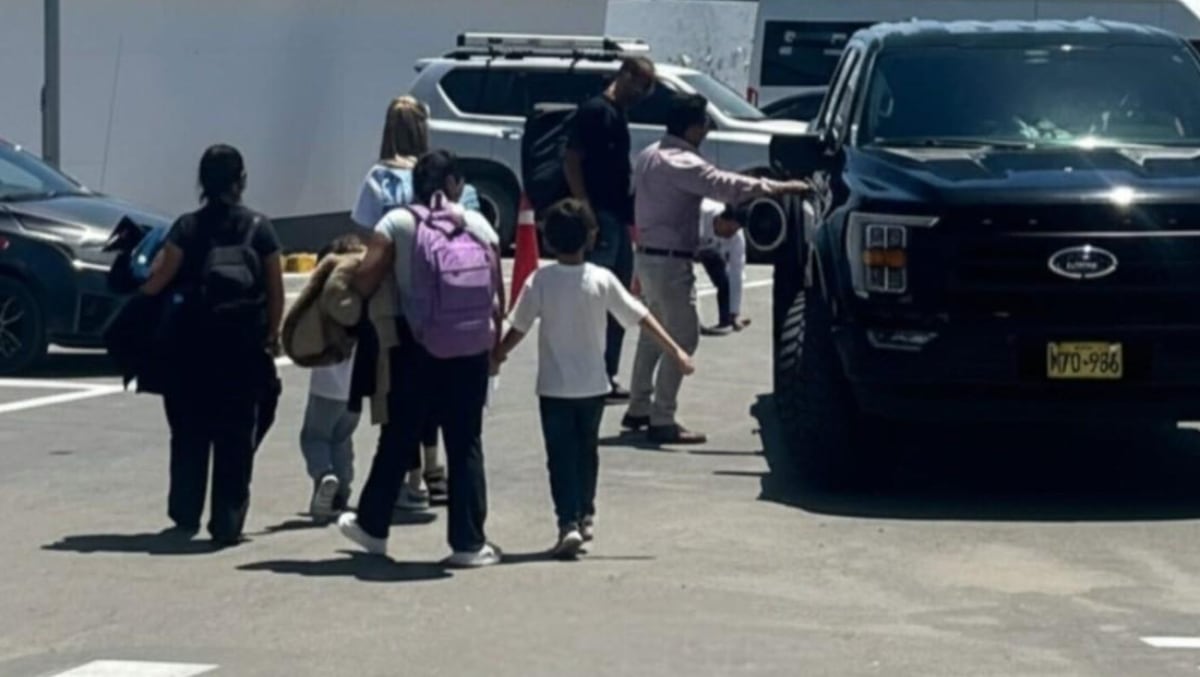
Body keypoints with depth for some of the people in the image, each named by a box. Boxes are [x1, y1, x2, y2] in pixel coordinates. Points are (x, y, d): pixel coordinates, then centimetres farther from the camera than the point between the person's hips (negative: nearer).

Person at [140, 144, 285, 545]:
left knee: (189, 435, 14)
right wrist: (272, 334, 13)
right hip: (243, 348, 0)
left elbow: (154, 283, -11)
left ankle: (186, 514, 16)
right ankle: (227, 523, 3)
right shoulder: (259, 229, 0)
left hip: (191, 348, 0)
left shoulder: (188, 228, -4)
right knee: (236, 440, 5)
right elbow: (276, 292, 0)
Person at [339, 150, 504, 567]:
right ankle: (468, 543, 3)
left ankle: (372, 525, 25)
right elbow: (497, 292, 0)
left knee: (398, 439, 13)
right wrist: (494, 340, 9)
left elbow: (366, 279, -11)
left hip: (414, 347, 0)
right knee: (466, 443, 5)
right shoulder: (479, 226, 3)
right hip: (470, 348, 0)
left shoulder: (397, 224, -2)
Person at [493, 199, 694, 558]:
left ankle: (568, 523, -15)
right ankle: (585, 516, 30)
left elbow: (518, 328, -7)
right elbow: (640, 317, -6)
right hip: (592, 384, 2)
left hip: (554, 386, -2)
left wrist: (495, 357, 9)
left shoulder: (540, 282, -11)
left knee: (561, 455, -1)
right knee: (586, 450, 19)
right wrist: (675, 351, -1)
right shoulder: (602, 280, -8)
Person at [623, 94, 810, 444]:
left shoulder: (649, 156, 10)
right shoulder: (682, 164, -20)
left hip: (647, 255, 10)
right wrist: (780, 188, -27)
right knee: (682, 337, -7)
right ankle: (662, 421, -8)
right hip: (670, 261, -10)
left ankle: (639, 409, 28)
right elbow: (727, 186, -28)